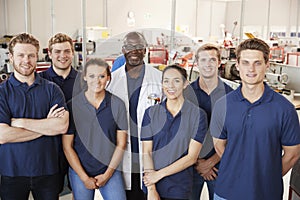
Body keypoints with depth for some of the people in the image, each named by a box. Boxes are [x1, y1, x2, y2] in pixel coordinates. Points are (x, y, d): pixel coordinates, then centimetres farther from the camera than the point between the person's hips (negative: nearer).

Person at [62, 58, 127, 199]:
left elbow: (121, 144, 0)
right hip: (80, 172, 0)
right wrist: (84, 178, -5)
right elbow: (67, 146, -4)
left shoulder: (117, 105, -3)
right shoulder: (72, 106, -6)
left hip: (110, 171, 1)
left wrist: (108, 173, -4)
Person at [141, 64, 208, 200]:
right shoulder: (151, 113, 1)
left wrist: (159, 174, -11)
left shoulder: (198, 115, -5)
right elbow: (146, 152, -4)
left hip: (179, 187, -1)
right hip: (151, 184, 2)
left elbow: (192, 157, -8)